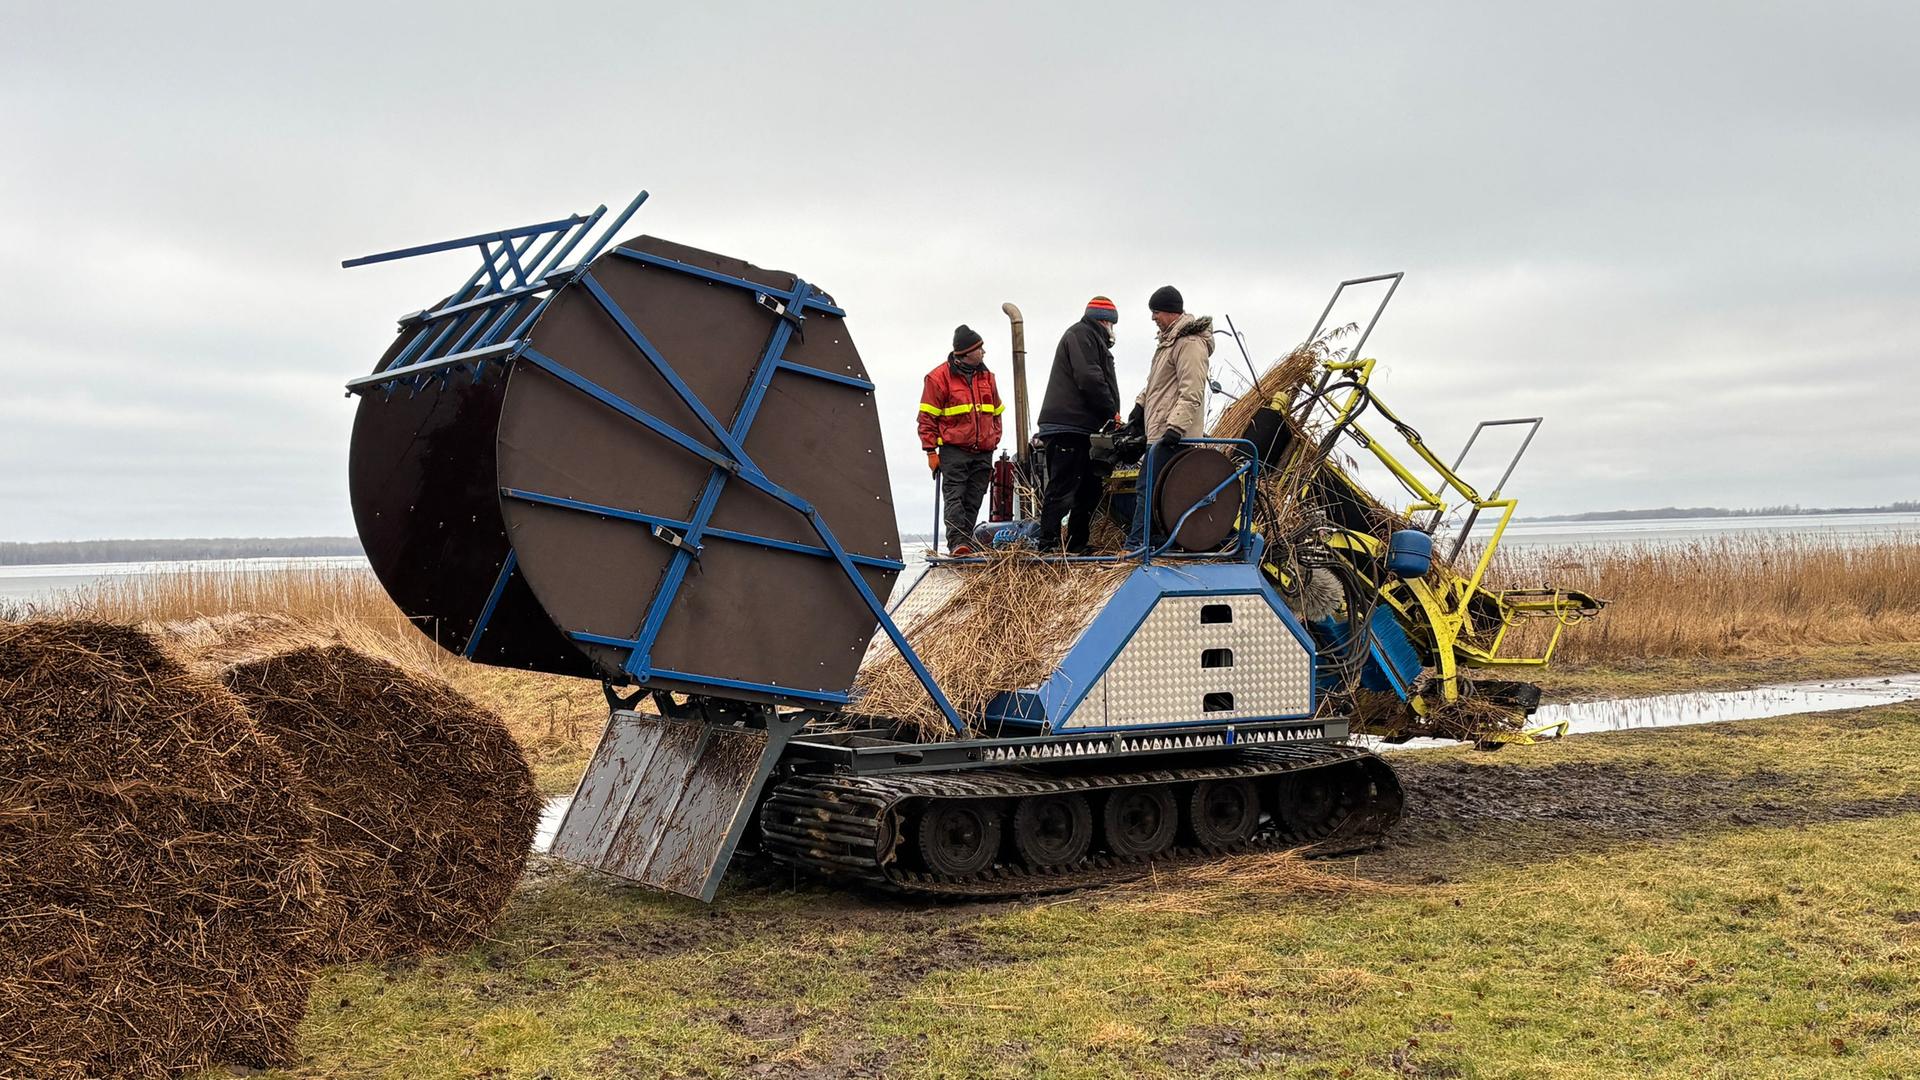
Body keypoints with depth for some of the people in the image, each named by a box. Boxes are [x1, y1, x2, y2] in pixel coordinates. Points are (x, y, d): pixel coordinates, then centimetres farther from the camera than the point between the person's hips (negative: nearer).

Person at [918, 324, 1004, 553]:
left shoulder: (986, 376, 16)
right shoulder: (939, 377, -2)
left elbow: (996, 413, 25)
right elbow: (927, 418, -2)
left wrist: (994, 441, 15)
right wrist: (931, 451, -6)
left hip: (983, 452, 5)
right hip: (954, 450, -5)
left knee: (973, 501, 4)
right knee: (955, 497, -13)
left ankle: (966, 543, 8)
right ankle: (957, 542, -20)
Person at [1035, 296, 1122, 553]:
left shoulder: (1093, 339, 28)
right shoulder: (1081, 335, -5)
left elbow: (1099, 379, 24)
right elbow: (1089, 378, -17)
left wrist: (1109, 414, 11)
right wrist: (1111, 411, -9)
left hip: (1081, 428, 11)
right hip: (1067, 427, -11)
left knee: (1089, 488, 13)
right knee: (1062, 489, -12)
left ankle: (1077, 546, 18)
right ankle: (1048, 545, -14)